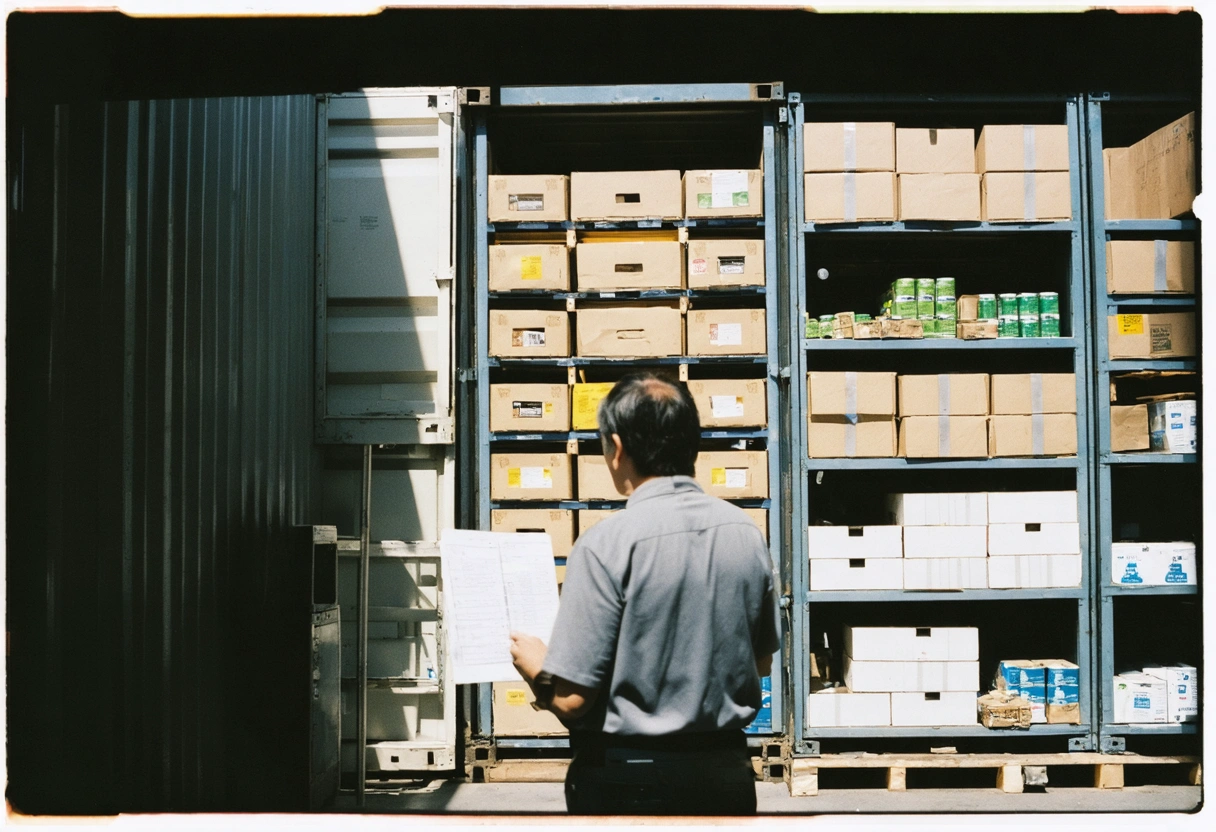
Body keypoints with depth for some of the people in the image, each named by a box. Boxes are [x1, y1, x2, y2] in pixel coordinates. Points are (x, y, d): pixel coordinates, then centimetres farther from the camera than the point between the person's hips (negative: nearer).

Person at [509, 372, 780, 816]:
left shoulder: (606, 545, -19)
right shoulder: (746, 533, -1)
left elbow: (572, 699, -18)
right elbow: (762, 662, 10)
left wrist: (533, 665, 2)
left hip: (628, 780, -4)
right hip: (727, 771, 5)